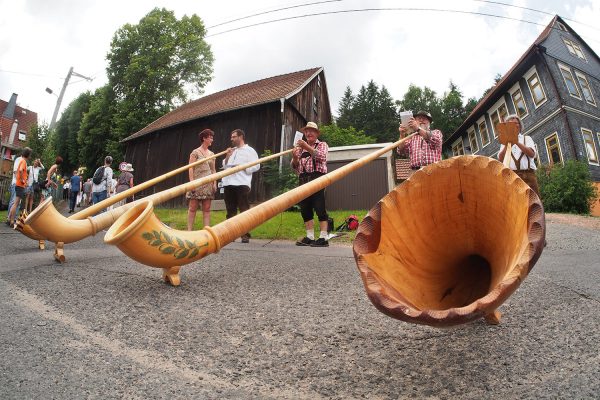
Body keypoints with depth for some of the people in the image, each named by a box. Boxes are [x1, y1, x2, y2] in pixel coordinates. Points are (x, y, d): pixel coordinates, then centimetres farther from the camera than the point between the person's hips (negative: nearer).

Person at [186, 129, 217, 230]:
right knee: (192, 208, 0)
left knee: (207, 209, 3)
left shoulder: (211, 154, 14)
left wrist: (215, 183, 6)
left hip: (208, 184, 5)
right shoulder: (195, 152, 0)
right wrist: (192, 182, -14)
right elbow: (191, 168, -6)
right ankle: (189, 230, 6)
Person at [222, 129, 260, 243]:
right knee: (230, 211, 8)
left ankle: (245, 235, -4)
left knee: (244, 210, -7)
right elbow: (225, 166, 23)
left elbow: (256, 166, -7)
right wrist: (227, 156, 7)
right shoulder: (232, 151, 24)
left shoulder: (249, 150, 3)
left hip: (242, 184, -7)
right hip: (228, 183, 7)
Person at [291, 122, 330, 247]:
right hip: (303, 180, 5)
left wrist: (307, 147, -18)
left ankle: (324, 238, -9)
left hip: (317, 178, -5)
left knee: (319, 208, -10)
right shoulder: (300, 148, 24)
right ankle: (310, 237, 10)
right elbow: (295, 166, 16)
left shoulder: (322, 145, 12)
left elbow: (321, 157, -10)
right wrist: (294, 157, -6)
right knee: (305, 209, 3)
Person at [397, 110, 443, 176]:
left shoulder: (436, 132, 20)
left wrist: (418, 128, -17)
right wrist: (402, 135, -10)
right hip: (416, 172, 1)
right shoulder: (411, 137, 22)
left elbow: (435, 140, -5)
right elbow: (401, 151, 6)